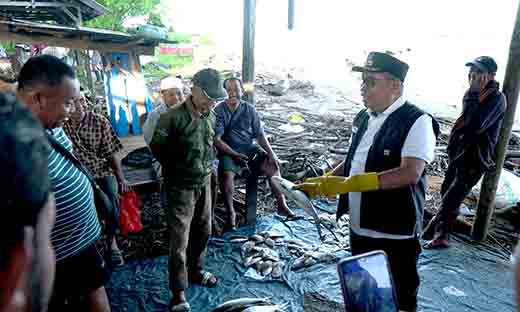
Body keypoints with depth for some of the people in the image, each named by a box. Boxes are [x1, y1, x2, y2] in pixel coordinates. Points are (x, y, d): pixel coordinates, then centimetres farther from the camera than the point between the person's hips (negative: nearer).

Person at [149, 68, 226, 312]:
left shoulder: (210, 117, 1)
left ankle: (195, 271, 41)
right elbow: (156, 147, -9)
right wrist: (176, 169, 1)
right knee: (180, 240, 0)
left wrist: (208, 165, 9)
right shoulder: (173, 117, -21)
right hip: (181, 187, -7)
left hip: (204, 183, 7)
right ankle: (178, 292, 15)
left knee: (203, 232, 19)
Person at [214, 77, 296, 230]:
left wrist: (271, 153, -9)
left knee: (273, 166, -15)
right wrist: (234, 154, -22)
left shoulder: (249, 109, 3)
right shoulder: (219, 111, -8)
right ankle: (231, 212, -13)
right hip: (228, 151, -3)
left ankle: (282, 205, -2)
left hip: (249, 148, 4)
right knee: (227, 173, -31)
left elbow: (260, 135, 4)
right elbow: (217, 140, -13)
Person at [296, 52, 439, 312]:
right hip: (359, 228, 7)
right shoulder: (363, 118, 5)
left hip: (395, 234, -6)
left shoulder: (417, 121, -15)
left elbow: (410, 173, -27)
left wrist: (348, 184, -30)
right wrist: (322, 183, 2)